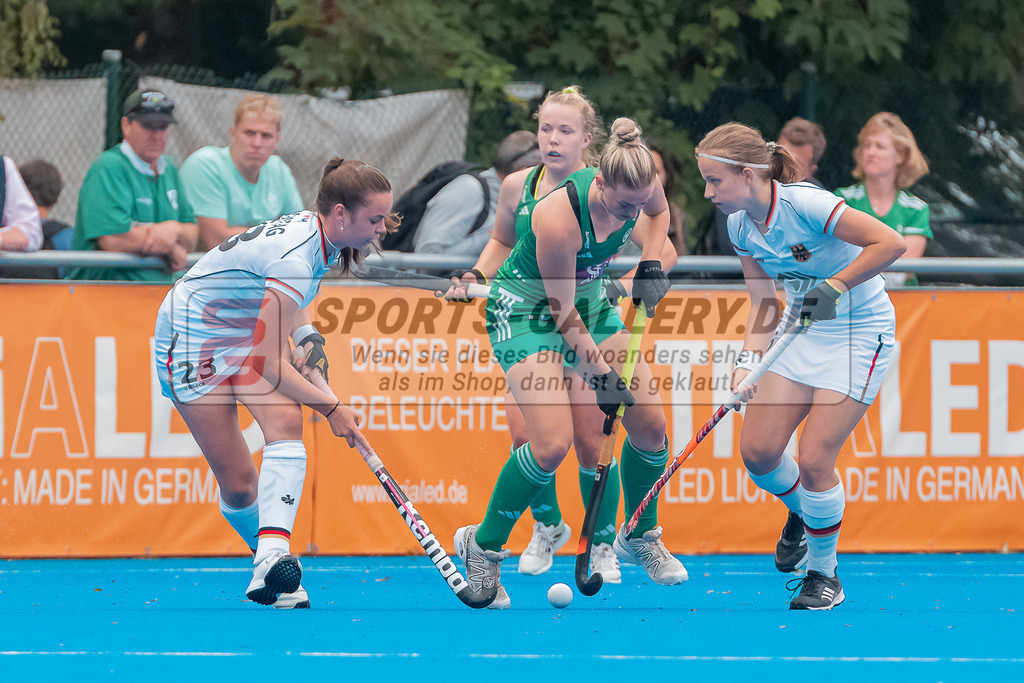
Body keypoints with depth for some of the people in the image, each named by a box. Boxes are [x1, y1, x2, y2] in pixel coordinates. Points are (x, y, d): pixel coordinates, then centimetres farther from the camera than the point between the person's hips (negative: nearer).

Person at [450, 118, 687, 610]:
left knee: (650, 424, 0)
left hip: (589, 298, 7)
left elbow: (658, 210, 10)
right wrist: (600, 374, -22)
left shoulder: (640, 187, -19)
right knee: (553, 443, -21)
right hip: (525, 307, -7)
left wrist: (651, 265, -6)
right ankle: (483, 548, 0)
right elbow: (562, 312, -26)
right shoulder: (560, 217, -37)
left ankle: (640, 538, 25)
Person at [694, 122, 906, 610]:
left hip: (859, 331, -7)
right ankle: (802, 512, 32)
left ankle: (824, 574, 8)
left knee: (813, 459, -13)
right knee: (758, 450, -2)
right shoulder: (739, 226, -4)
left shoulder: (805, 205, -27)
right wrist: (748, 361, -9)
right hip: (801, 329, 7)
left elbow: (891, 243, -29)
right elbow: (764, 301, 4)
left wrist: (835, 287, -29)